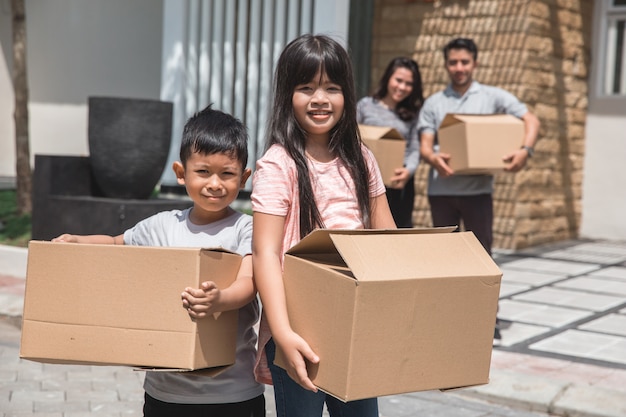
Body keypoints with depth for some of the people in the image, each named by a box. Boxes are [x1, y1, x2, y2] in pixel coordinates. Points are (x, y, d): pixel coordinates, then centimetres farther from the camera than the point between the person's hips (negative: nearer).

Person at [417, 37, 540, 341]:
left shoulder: (493, 97, 5)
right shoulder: (433, 103, 8)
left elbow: (530, 120, -2)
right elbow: (424, 145, 0)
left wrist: (525, 150, -22)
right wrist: (434, 159, -25)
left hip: (478, 188, -1)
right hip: (441, 188, 1)